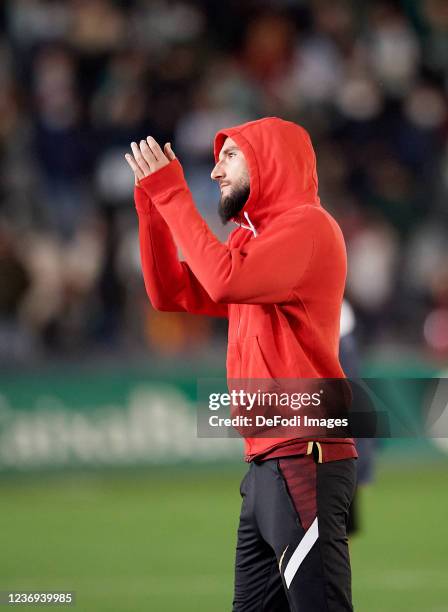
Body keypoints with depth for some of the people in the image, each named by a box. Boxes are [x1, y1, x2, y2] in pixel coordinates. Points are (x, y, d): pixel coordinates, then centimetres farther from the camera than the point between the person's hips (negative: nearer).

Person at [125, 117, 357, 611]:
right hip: (268, 461, 9)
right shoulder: (253, 238, 20)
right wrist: (151, 200, 8)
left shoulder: (307, 225, -8)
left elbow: (224, 281, -22)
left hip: (303, 458, -9)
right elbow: (171, 294, 17)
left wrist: (172, 194, -13)